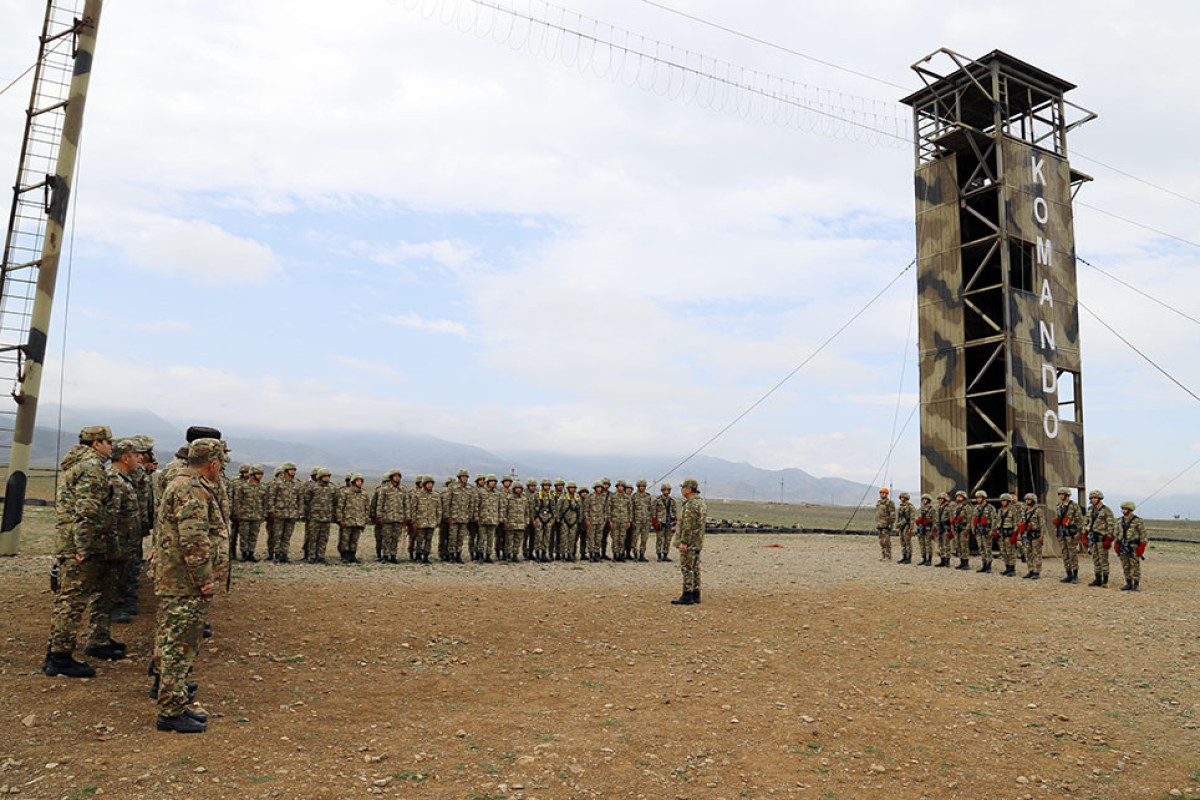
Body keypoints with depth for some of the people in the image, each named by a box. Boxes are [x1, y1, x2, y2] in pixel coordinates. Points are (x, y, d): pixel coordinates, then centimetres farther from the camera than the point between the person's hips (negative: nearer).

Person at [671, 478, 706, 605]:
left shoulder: (691, 504, -18)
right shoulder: (701, 502, 13)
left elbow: (689, 525, -23)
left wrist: (683, 542, -23)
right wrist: (680, 526, 24)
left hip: (689, 542, -10)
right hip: (698, 542, 10)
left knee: (687, 568, -7)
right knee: (694, 568, 12)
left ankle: (687, 597, -6)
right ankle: (695, 595, 16)